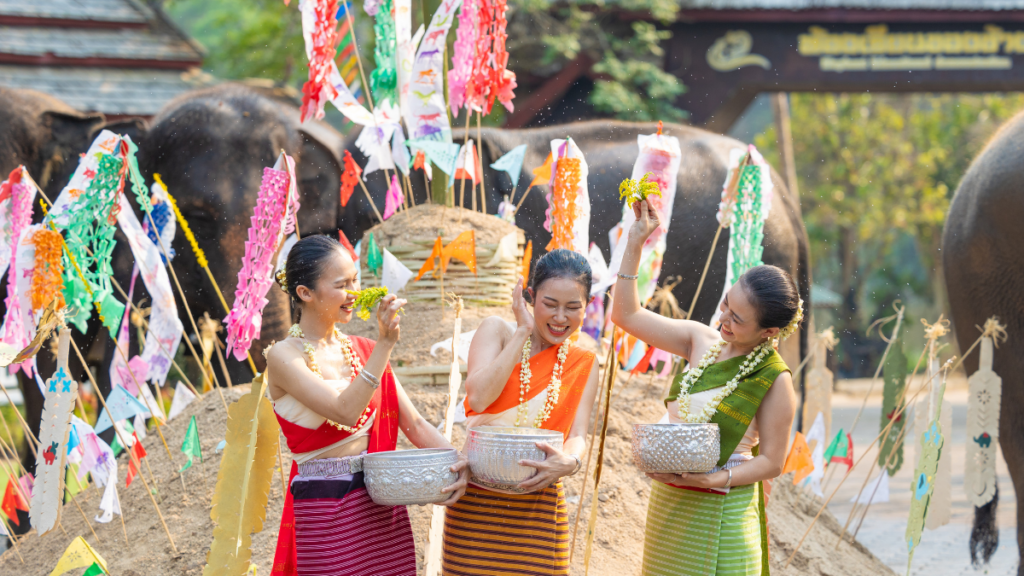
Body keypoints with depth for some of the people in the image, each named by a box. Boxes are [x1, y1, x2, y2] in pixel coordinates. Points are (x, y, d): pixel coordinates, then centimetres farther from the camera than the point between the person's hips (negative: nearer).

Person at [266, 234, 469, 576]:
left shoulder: (363, 351, 10)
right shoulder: (285, 357, -8)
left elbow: (414, 424, 9)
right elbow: (346, 412, -21)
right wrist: (385, 344, -25)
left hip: (385, 506, 6)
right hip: (327, 515, -6)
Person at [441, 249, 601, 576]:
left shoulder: (584, 364, 10)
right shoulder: (497, 331, 2)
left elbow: (577, 436, 0)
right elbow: (478, 398, -14)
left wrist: (569, 461, -25)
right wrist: (523, 331, -9)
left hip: (539, 506, 2)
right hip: (477, 500, -2)